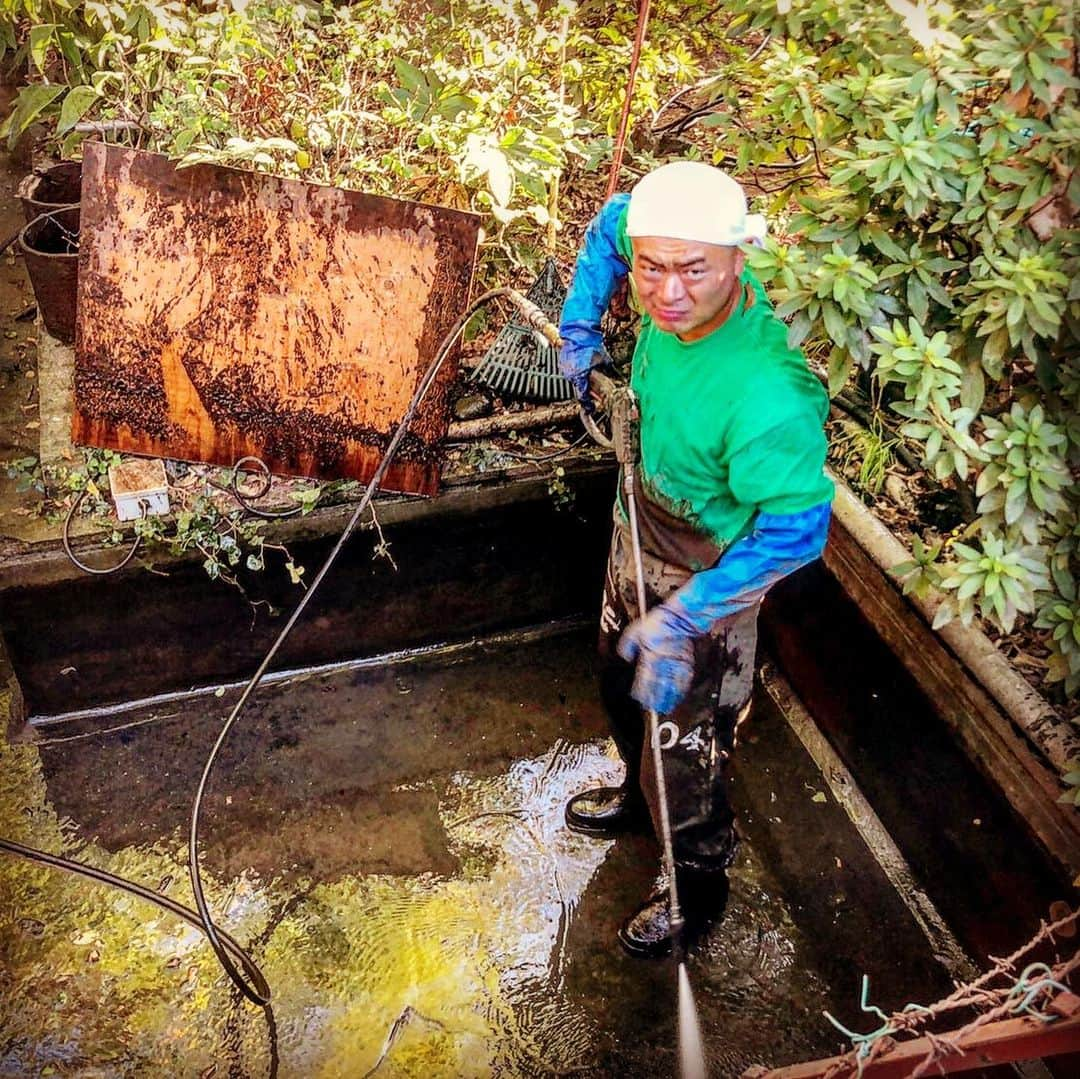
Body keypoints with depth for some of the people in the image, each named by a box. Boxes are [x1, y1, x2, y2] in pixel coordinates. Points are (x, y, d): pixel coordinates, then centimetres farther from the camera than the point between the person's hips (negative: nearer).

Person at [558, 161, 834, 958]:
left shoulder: (767, 396, -40)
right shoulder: (680, 292, -20)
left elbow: (796, 531, -33)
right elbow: (615, 217, 2)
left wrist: (682, 618, -32)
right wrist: (580, 329, -1)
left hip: (707, 573, -8)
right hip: (641, 526, 8)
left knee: (684, 744, 10)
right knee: (622, 683, 30)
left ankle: (700, 888, 40)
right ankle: (639, 798, 60)